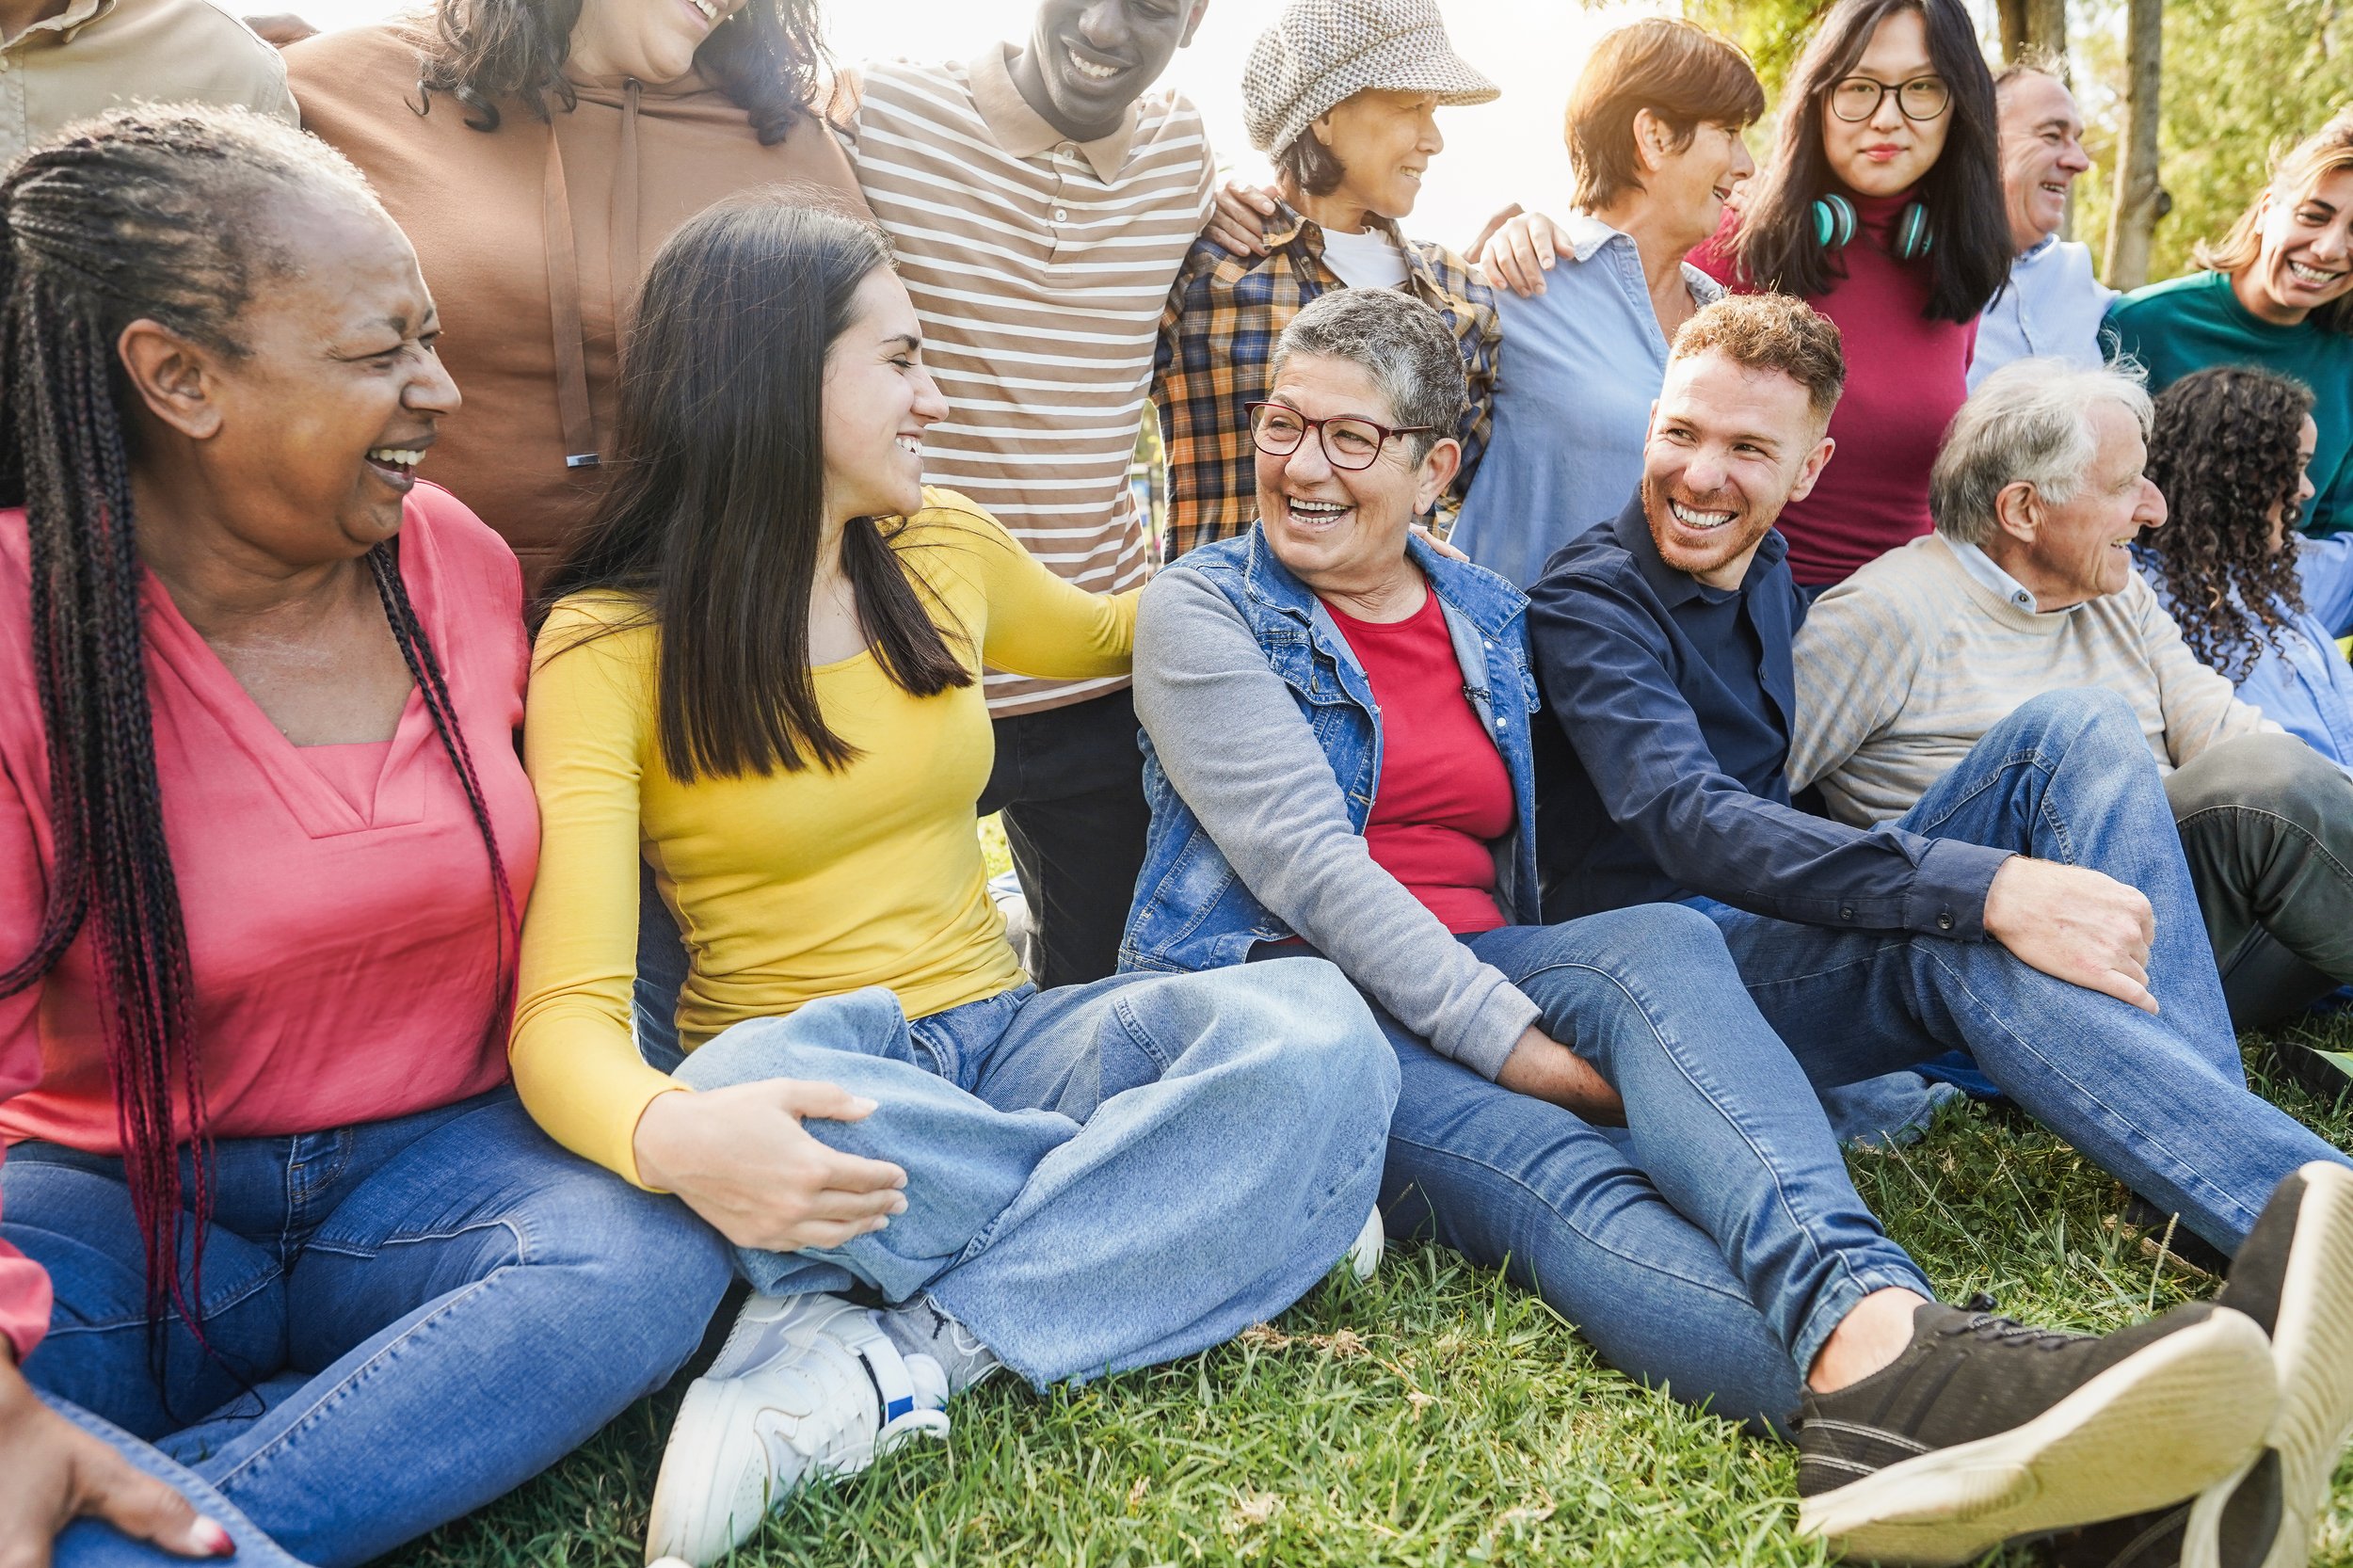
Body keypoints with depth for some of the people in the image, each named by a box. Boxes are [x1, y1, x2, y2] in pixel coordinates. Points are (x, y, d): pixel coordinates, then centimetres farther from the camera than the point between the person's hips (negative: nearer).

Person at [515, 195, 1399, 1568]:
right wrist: (668, 1133, -43)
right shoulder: (612, 645, -9)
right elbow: (566, 1006, -20)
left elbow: (1104, 635, 31)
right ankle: (1212, 1214, -18)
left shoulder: (947, 552, 7)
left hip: (1001, 1038, 4)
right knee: (757, 1089, -41)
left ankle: (889, 1364, -27)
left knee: (1317, 1035, -24)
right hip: (805, 1067, -4)